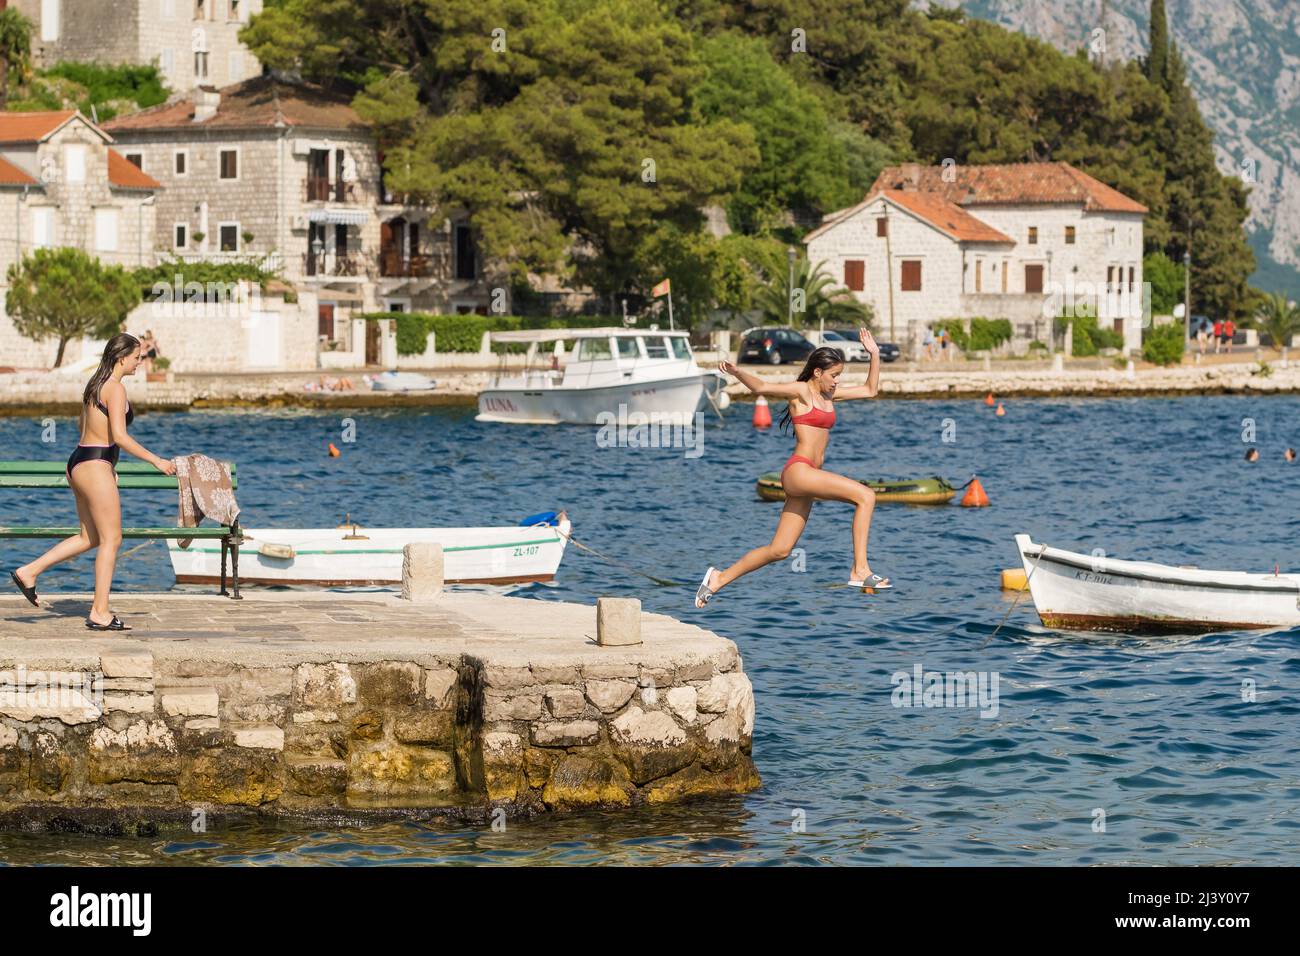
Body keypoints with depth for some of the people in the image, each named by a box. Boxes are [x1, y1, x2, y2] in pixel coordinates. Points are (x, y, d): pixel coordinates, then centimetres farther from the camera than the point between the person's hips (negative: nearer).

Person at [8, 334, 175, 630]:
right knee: (111, 539, -2)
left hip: (79, 462, 9)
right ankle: (100, 613, -1)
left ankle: (28, 572, 16)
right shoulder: (116, 388, -14)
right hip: (95, 466, -9)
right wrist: (156, 461, -16)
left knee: (89, 537, 17)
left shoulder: (95, 384, 15)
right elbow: (119, 436, -21)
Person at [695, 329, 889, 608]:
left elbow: (870, 390, 30)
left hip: (808, 478, 9)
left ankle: (719, 578, 15)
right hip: (798, 471, -9)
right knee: (865, 495, -19)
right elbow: (761, 387, -18)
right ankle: (860, 570, -22)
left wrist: (874, 355, 23)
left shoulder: (828, 395, 20)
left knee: (779, 550, 7)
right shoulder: (800, 391, -4)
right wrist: (737, 373, -35)